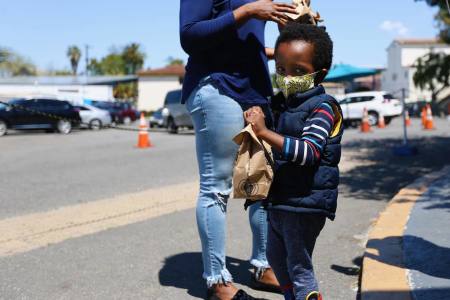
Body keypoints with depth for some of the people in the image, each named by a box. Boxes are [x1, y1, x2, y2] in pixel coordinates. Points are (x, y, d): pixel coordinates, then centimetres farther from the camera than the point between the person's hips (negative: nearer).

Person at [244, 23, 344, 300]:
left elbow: (308, 152, -30)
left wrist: (264, 132, -34)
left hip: (306, 203, -9)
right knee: (276, 257, 25)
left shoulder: (322, 107, -16)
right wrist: (256, 123, 5)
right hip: (280, 199, 9)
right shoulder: (282, 103, 9)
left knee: (299, 267, -1)